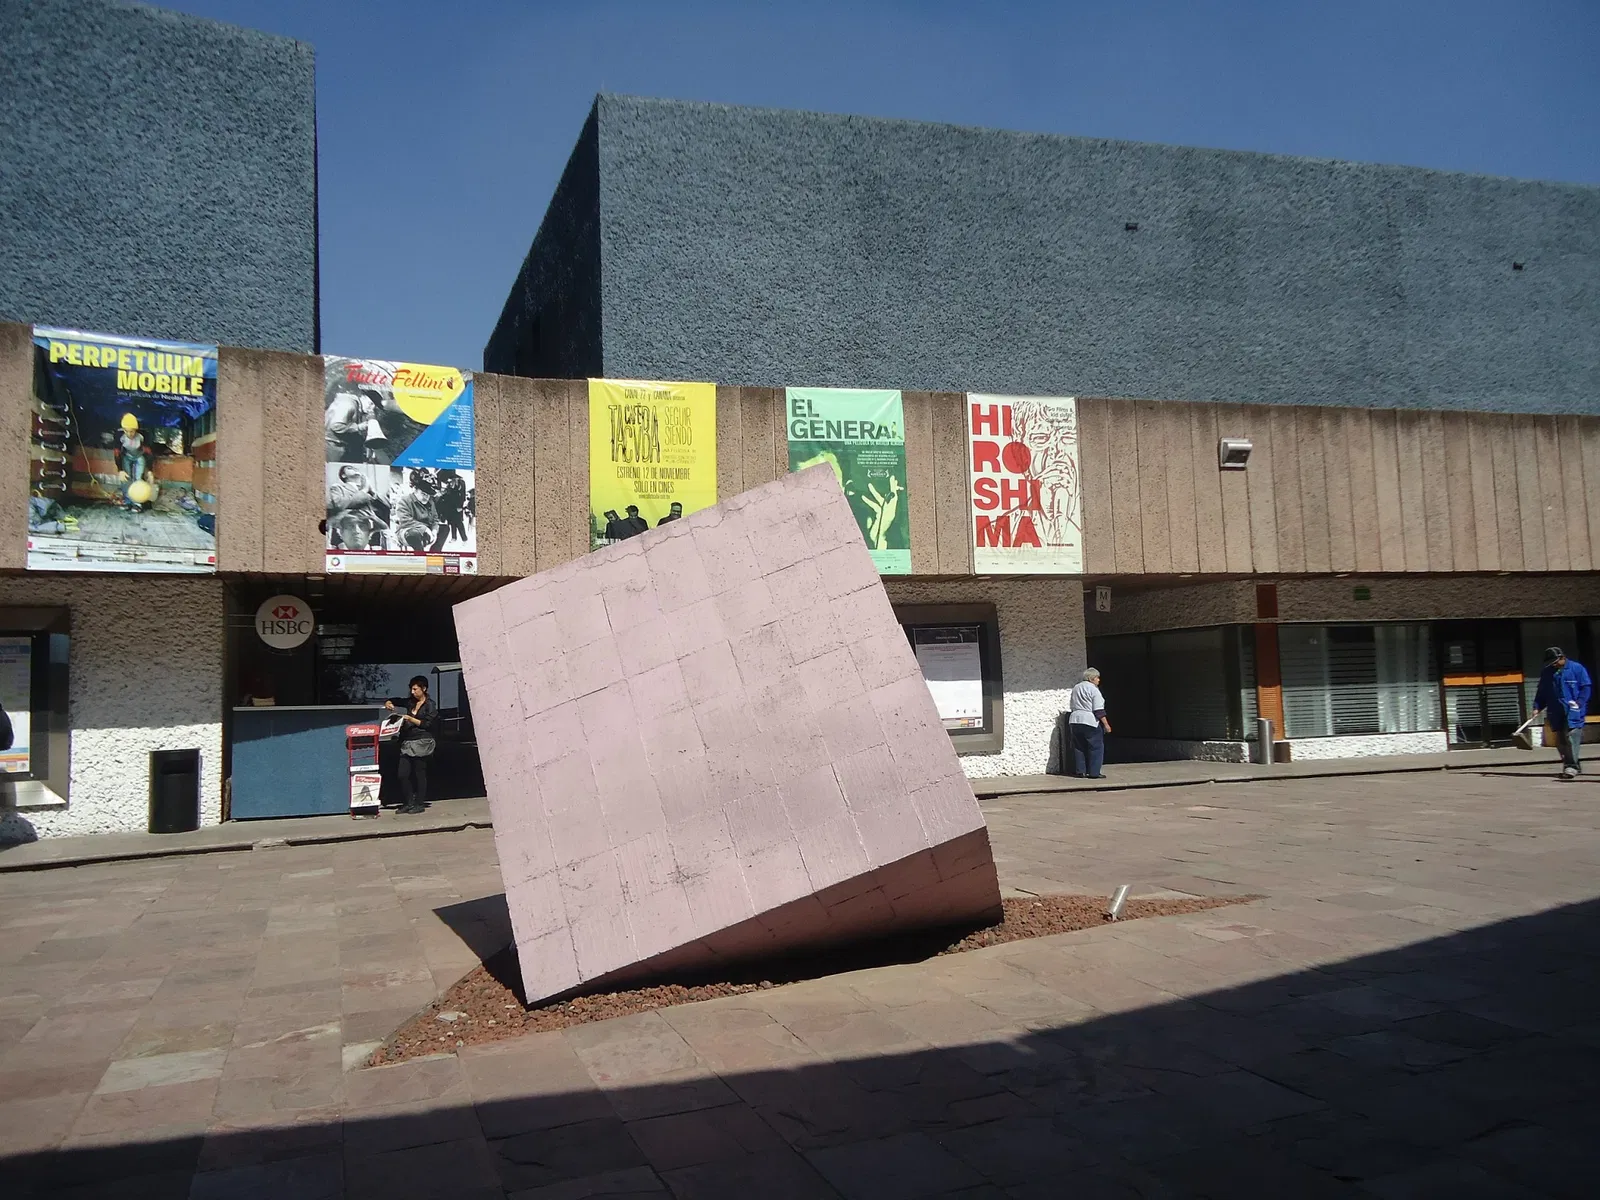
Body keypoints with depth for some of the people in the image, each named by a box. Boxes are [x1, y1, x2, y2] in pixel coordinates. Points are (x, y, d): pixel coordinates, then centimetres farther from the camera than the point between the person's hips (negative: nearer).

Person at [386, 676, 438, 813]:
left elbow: (427, 724, -8)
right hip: (407, 743, 6)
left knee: (419, 774, -2)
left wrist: (410, 719, -12)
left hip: (421, 743, -6)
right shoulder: (411, 703, 17)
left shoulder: (430, 705, 0)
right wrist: (389, 704, 5)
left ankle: (420, 804, 5)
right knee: (402, 774, 0)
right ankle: (408, 802, 10)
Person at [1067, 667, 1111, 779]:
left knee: (1079, 747, 11)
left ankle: (1080, 771, 10)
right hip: (1090, 721, -7)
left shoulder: (1075, 688, 15)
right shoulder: (1093, 689, -8)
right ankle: (1094, 772, -2)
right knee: (1096, 747, 0)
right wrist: (1106, 724, -11)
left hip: (1074, 720, 7)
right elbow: (1099, 710, -13)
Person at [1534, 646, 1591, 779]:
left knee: (1571, 738, -14)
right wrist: (1537, 707, 1)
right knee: (1561, 741, 7)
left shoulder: (1577, 668, -1)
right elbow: (1541, 693, 14)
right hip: (1556, 713, 5)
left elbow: (1585, 688, -1)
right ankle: (1573, 766, 18)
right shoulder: (1546, 673, 11)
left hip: (1573, 712, -5)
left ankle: (1571, 766, -14)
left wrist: (1579, 703, -12)